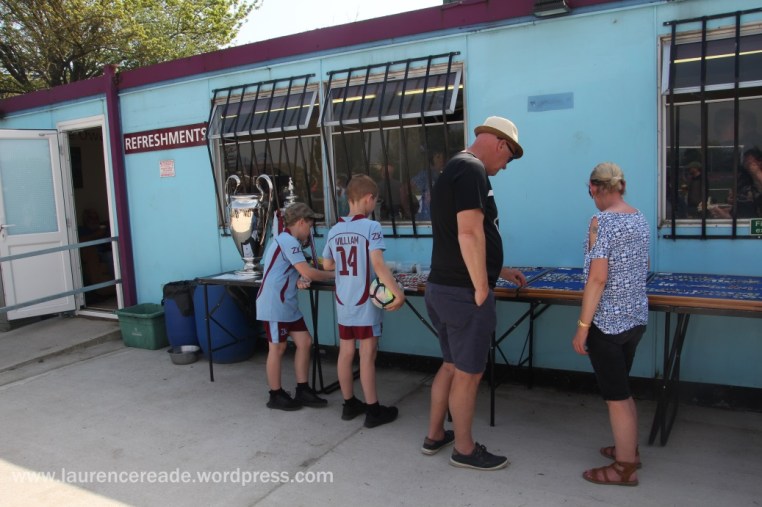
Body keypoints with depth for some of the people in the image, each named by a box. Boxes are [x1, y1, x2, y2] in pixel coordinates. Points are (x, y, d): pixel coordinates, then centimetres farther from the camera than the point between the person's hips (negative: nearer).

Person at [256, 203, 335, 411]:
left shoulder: (286, 240, 17)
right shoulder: (288, 241, -17)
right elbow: (308, 272, -21)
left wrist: (300, 281, -6)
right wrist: (334, 275, -8)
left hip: (288, 304, 10)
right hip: (275, 304, -10)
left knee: (304, 342, 8)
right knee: (277, 348, 1)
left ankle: (302, 391, 16)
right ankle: (276, 396, 14)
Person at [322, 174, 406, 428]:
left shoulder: (334, 230, 6)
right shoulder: (371, 227, -14)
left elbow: (327, 265, 16)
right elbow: (378, 266, -23)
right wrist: (398, 292, -22)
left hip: (343, 303, 6)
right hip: (365, 304, -6)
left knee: (346, 353, 12)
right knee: (367, 356, 1)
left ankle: (349, 404, 25)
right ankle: (373, 410, 10)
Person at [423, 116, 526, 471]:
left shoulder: (454, 169, 18)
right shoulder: (472, 169, -14)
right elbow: (469, 234, -25)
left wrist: (500, 271, 27)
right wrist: (482, 289, -18)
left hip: (442, 288, 10)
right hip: (464, 293, -10)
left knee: (451, 365, 21)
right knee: (468, 373, 5)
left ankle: (435, 435, 34)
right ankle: (464, 449, 21)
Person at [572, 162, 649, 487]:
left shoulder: (601, 221, -16)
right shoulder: (640, 219, 7)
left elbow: (597, 278, -22)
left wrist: (582, 326, -18)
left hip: (608, 321, -8)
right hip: (636, 317, 8)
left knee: (615, 396, 5)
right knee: (622, 390, 23)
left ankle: (625, 468, 18)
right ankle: (629, 450, 38)